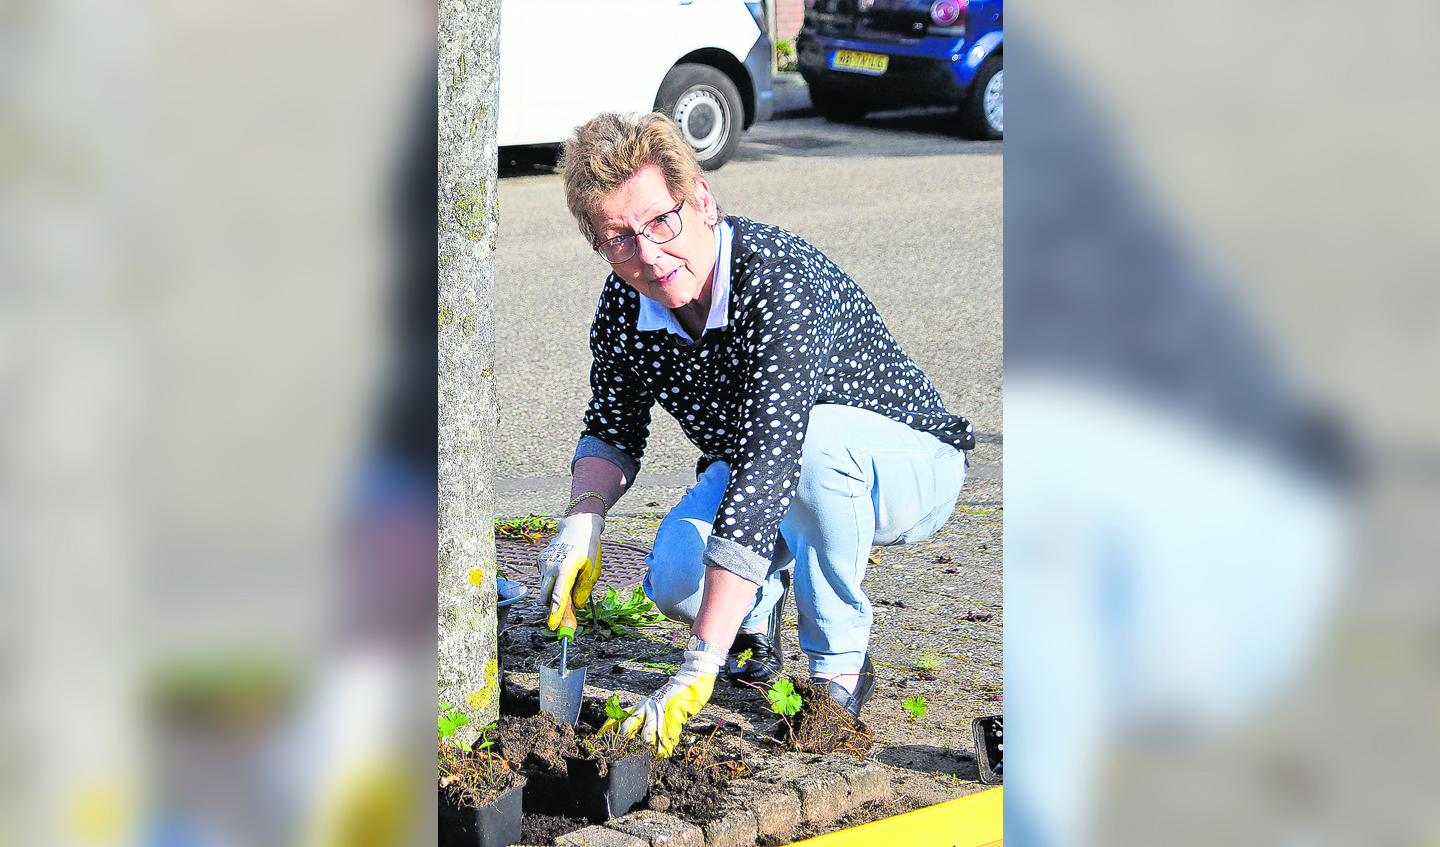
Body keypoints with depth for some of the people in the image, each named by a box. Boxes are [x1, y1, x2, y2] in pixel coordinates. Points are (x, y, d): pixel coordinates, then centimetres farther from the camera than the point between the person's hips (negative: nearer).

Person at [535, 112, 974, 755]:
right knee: (675, 577, -26)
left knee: (815, 437, -40)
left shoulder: (781, 284, -36)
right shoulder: (625, 305, -13)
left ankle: (839, 667, -17)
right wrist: (583, 517, -20)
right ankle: (754, 614, 12)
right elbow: (612, 429, 6)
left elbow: (766, 466, -45)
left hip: (909, 469, -5)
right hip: (748, 476, 5)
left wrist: (698, 670, -51)